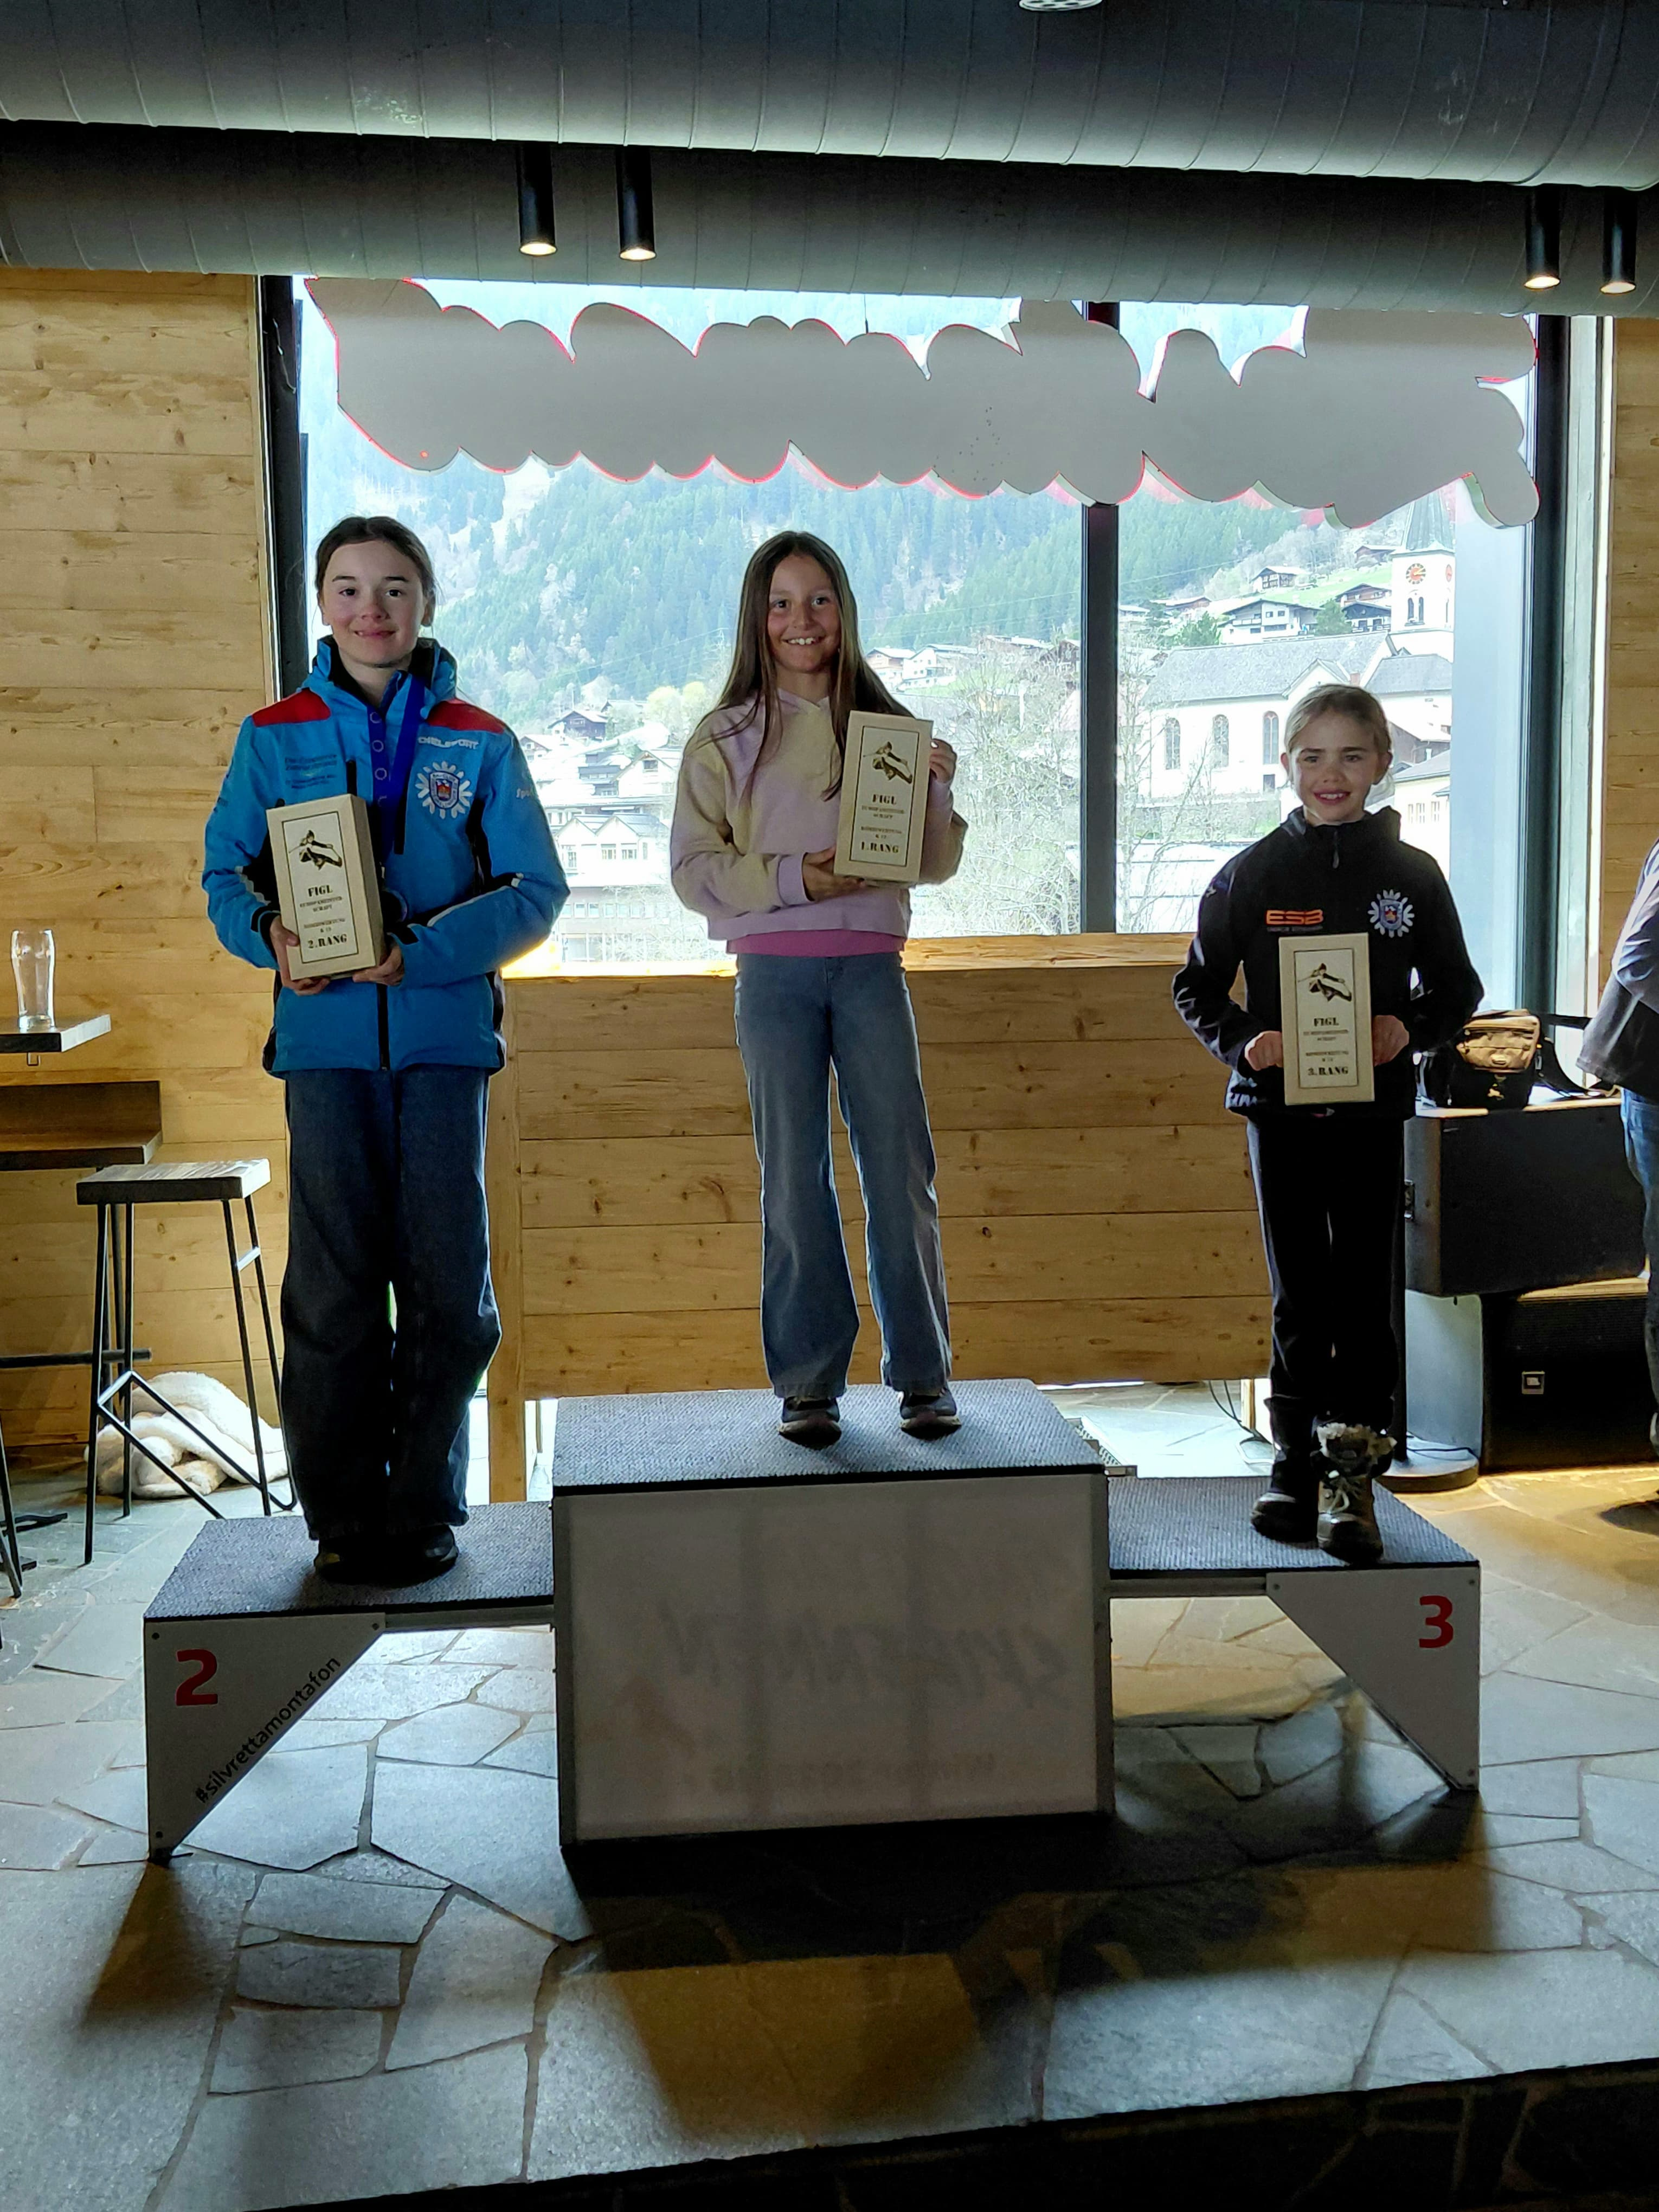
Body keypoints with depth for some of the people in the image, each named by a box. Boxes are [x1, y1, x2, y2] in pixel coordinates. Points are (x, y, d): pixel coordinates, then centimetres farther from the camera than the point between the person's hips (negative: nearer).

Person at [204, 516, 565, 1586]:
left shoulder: (480, 744, 7)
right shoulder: (275, 736, 9)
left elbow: (535, 888, 1)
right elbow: (227, 874, 9)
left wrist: (422, 952, -14)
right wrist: (270, 935, -14)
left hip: (444, 1032, 0)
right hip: (324, 1037, 0)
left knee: (449, 1284, 0)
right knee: (333, 1288, 2)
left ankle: (424, 1508, 16)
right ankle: (344, 1516, 15)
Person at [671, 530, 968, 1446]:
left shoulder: (887, 724, 10)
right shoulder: (726, 737, 6)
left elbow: (937, 863, 11)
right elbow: (694, 867, 0)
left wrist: (936, 789, -8)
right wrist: (796, 879, -13)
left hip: (872, 966, 1)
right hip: (774, 971, -1)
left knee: (901, 1171, 1)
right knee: (793, 1179, 3)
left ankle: (922, 1376, 11)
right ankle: (808, 1383, 12)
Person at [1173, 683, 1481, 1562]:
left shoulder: (1411, 875, 2)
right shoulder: (1254, 872, 0)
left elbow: (1456, 988, 9)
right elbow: (1196, 986, 5)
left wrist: (1411, 1028, -12)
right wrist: (1242, 1040, -13)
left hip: (1374, 1107, 0)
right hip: (1281, 1107, 0)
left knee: (1364, 1293, 1)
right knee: (1298, 1297, 6)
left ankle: (1352, 1472, 10)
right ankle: (1295, 1463, 18)